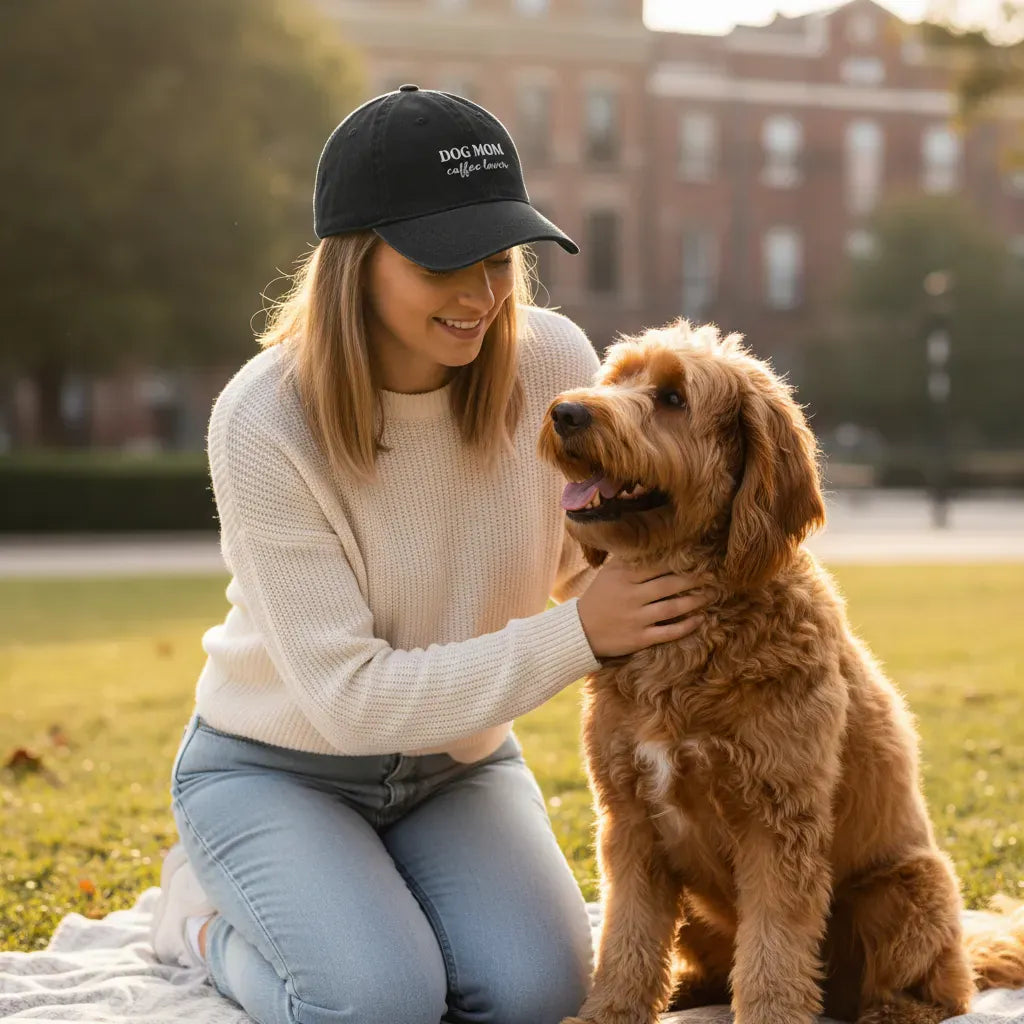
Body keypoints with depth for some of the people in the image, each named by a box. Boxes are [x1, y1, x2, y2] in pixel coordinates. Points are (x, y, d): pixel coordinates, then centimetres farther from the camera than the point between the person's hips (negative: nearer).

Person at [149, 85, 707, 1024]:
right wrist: (574, 637, -33)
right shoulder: (265, 422, -26)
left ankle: (376, 908, 13)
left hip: (460, 761, 4)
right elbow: (349, 696, -26)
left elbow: (591, 554, -2)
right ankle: (206, 912, 8)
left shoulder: (553, 361, -16)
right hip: (277, 766, -3)